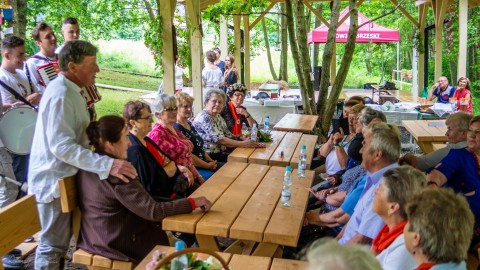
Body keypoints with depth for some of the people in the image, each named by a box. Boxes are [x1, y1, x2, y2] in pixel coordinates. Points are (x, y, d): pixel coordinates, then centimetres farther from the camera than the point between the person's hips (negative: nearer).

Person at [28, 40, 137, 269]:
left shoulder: (70, 91, 10)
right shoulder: (60, 95, -24)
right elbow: (62, 146, -33)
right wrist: (107, 165, -41)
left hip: (63, 176, 10)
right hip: (54, 180, -10)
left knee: (58, 240, 23)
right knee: (53, 244, 3)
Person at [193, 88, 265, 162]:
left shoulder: (218, 117, 13)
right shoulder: (204, 118, -15)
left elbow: (228, 135, 10)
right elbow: (220, 139, -22)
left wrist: (244, 139, -7)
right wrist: (243, 144, -23)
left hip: (218, 153, 8)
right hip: (207, 156, -8)